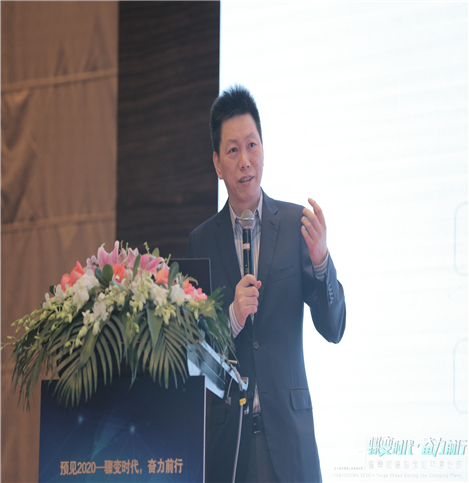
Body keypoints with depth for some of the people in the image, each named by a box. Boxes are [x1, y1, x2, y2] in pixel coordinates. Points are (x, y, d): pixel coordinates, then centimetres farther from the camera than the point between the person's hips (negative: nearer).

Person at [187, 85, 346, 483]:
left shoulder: (295, 225, 4)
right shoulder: (202, 241, 7)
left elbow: (334, 329, 0)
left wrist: (320, 259, -16)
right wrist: (232, 316, -14)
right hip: (226, 433, 1)